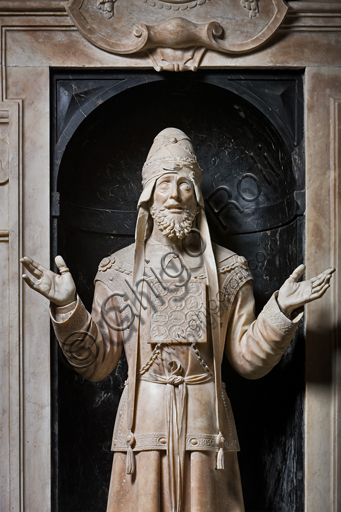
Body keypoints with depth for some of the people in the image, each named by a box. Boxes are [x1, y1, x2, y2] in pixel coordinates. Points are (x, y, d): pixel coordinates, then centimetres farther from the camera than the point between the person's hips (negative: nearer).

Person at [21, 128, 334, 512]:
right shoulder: (117, 269, 4)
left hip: (205, 421, 1)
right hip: (144, 419, 0)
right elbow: (95, 363, 2)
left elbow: (247, 358, 4)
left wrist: (281, 309, -8)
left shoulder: (227, 270, 5)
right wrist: (68, 307, -11)